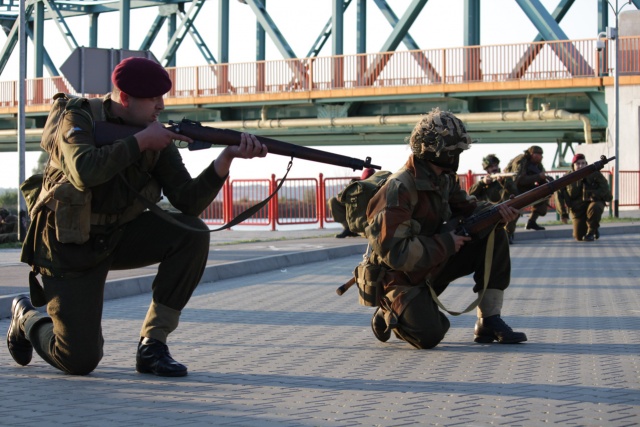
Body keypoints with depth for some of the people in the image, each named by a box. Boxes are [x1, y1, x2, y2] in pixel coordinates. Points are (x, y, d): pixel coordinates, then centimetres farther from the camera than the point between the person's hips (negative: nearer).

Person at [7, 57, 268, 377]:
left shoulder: (157, 137, -5)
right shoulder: (79, 121, -17)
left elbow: (188, 201, -13)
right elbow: (85, 173, -39)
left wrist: (226, 158, -27)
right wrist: (140, 141, -32)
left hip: (118, 236, 5)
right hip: (71, 248, -5)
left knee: (192, 234, -21)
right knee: (79, 360, -11)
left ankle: (152, 345, -11)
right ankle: (26, 317, 25)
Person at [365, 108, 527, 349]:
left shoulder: (444, 178, 0)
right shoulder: (399, 189, -27)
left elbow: (465, 207, 14)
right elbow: (394, 252, -31)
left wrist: (495, 212, -9)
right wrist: (446, 243, -24)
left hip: (435, 263, 8)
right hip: (403, 278, -8)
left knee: (494, 235, -5)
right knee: (429, 336, -27)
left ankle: (489, 321, -2)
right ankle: (390, 314, 8)